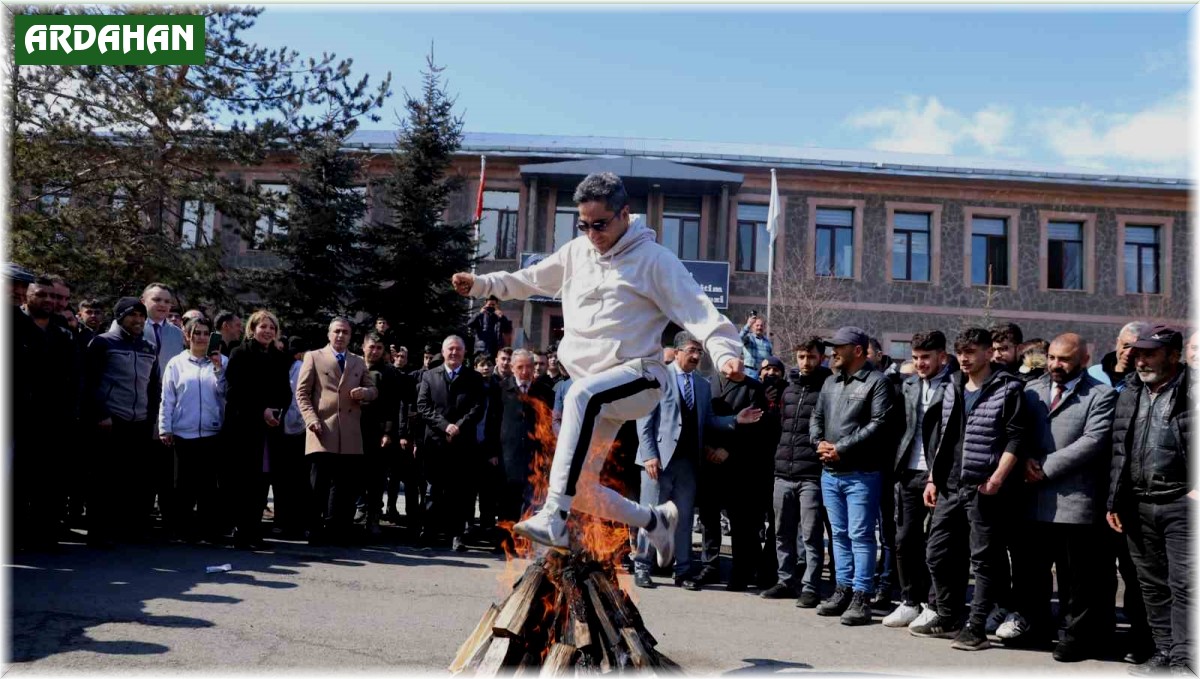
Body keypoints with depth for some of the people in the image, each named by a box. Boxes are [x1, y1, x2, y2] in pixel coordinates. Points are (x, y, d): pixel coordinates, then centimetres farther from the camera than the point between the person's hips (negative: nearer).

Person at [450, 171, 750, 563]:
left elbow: (696, 309, -16)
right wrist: (481, 284, 16)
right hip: (596, 391, 7)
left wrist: (725, 353, -31)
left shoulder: (654, 259, -6)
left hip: (638, 376, -7)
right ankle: (655, 520, 32)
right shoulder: (577, 253, 12)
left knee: (583, 394, -40)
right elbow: (529, 280, 26)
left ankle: (554, 518, -44)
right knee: (581, 490, 6)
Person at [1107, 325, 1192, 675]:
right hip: (1138, 505, 6)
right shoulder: (1129, 393, 12)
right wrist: (1114, 501, 13)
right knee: (1152, 583, 13)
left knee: (1183, 584, -4)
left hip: (1181, 503, -6)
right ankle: (1164, 650, 24)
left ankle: (1184, 660, 4)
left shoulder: (1190, 392, -7)